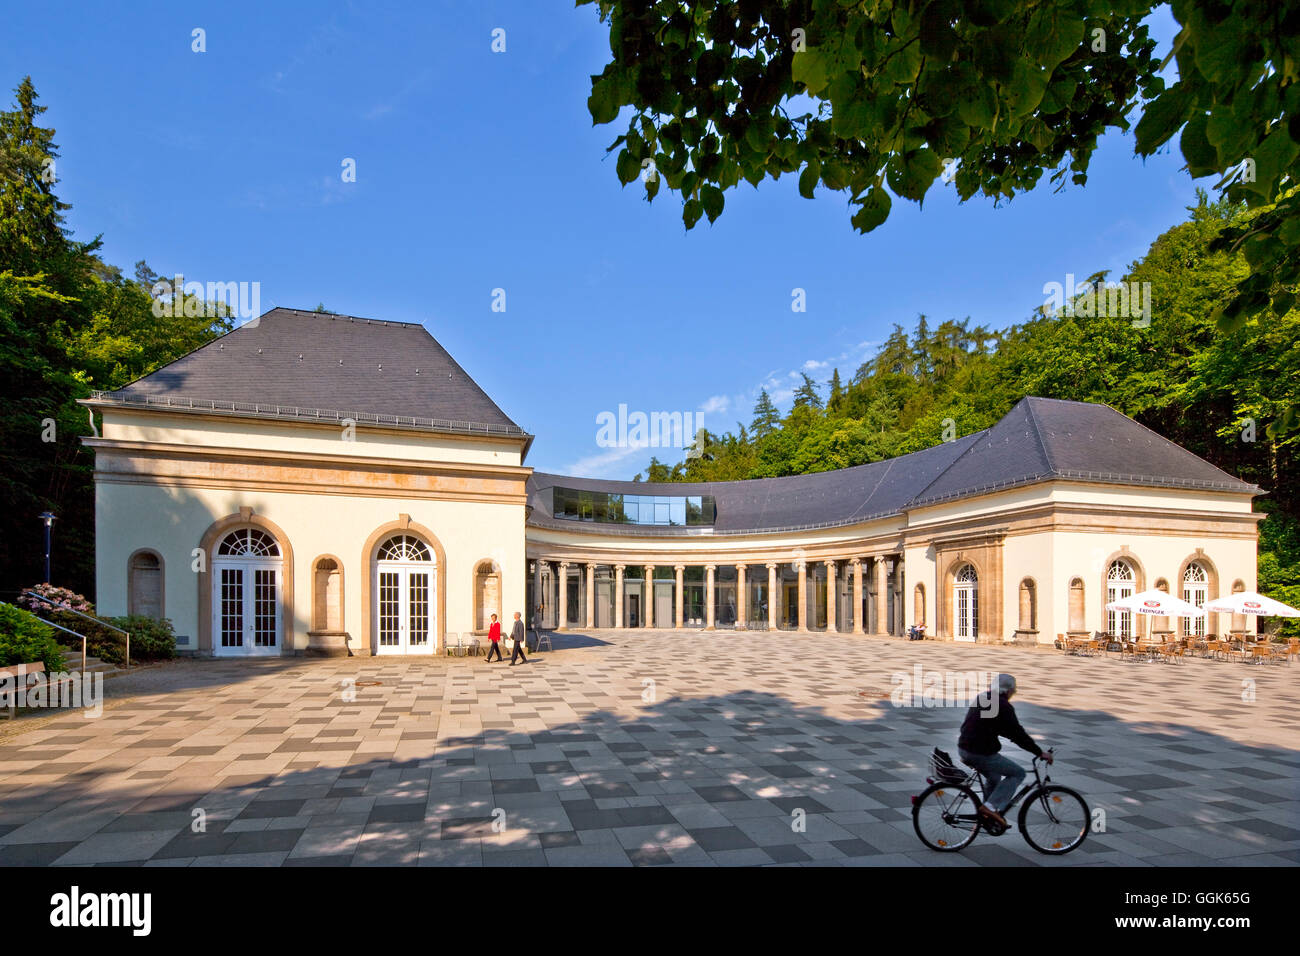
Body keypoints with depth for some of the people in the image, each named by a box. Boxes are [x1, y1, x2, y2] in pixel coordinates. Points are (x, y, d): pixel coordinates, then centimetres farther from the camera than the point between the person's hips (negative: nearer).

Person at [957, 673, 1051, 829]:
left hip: (963, 748, 9)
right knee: (1018, 773, 7)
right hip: (980, 754, -9)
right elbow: (1018, 733, -12)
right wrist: (1040, 752, -3)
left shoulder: (981, 699, 16)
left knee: (994, 778, 29)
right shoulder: (1003, 706, -12)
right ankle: (992, 806, -2)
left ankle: (989, 815, 31)